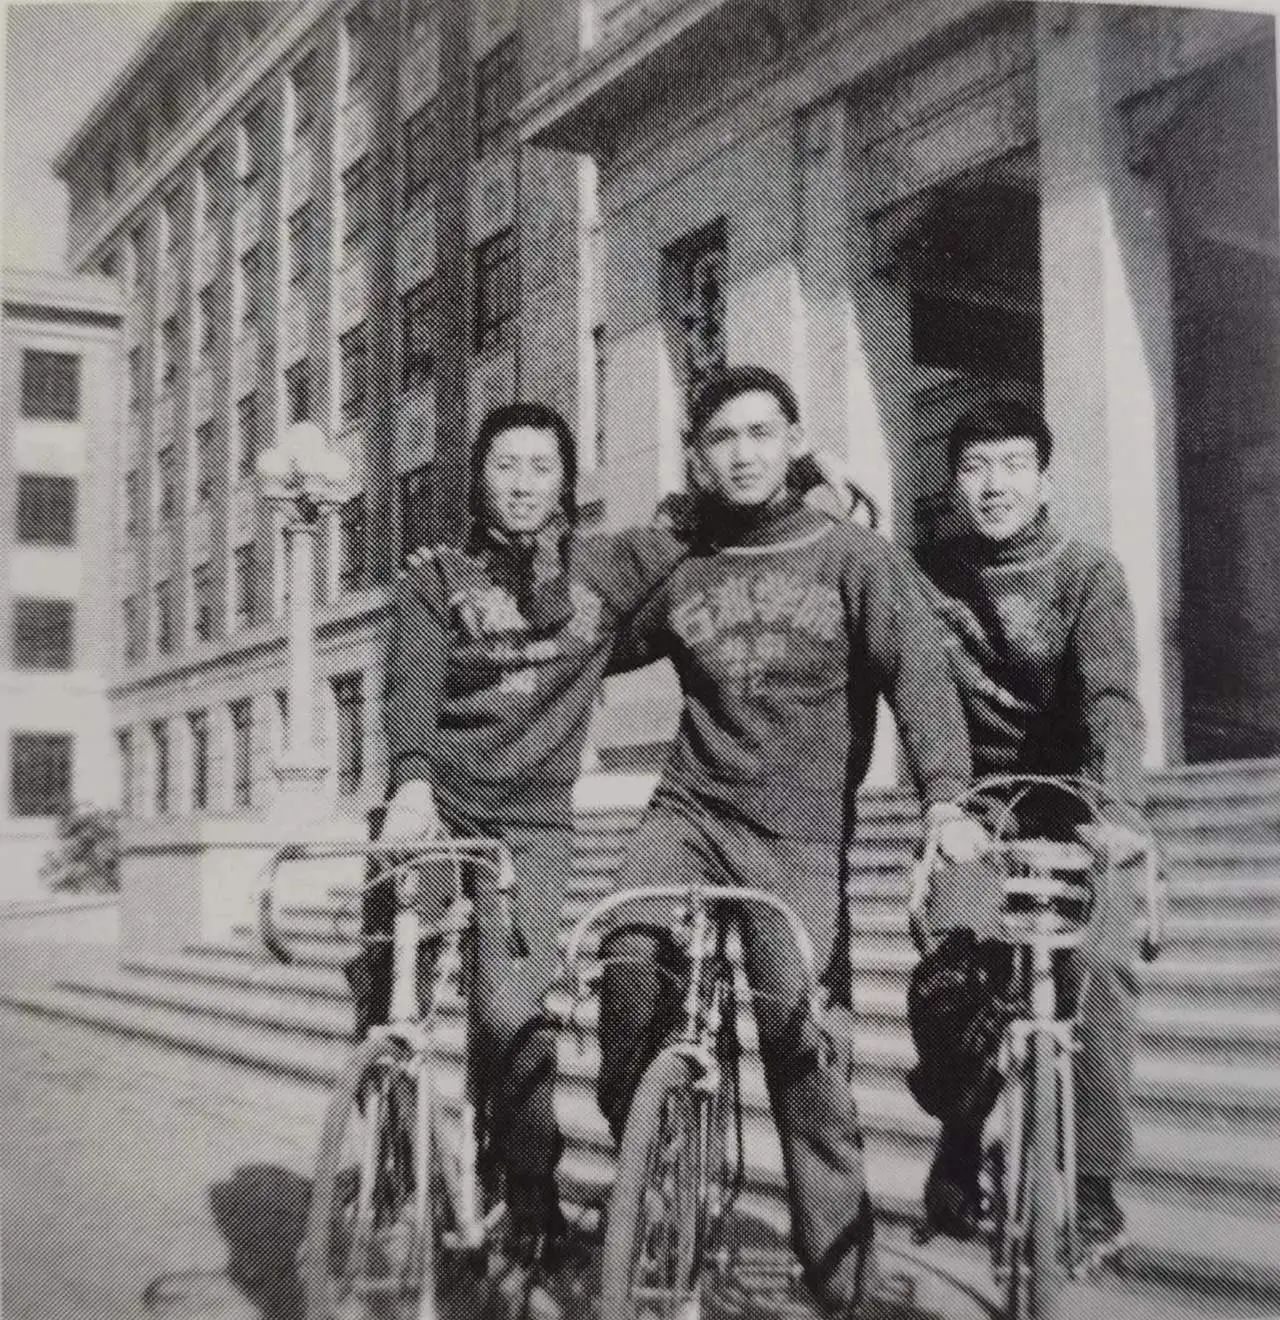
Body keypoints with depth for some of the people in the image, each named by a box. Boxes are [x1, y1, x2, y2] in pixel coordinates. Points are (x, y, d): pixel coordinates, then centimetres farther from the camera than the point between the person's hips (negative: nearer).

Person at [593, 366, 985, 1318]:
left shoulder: (855, 557, 1)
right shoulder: (678, 574, 9)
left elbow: (919, 673, -12)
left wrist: (946, 801, -26)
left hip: (800, 834, -2)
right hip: (689, 808, 2)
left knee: (809, 1061, -5)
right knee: (630, 948, -26)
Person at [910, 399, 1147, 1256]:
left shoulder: (1088, 574, -8)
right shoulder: (931, 575, 0)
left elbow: (1112, 699, -21)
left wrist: (1116, 805, -37)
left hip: (1071, 803, -1)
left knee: (1102, 961, -21)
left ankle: (1095, 1178, -6)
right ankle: (959, 1150, 1)